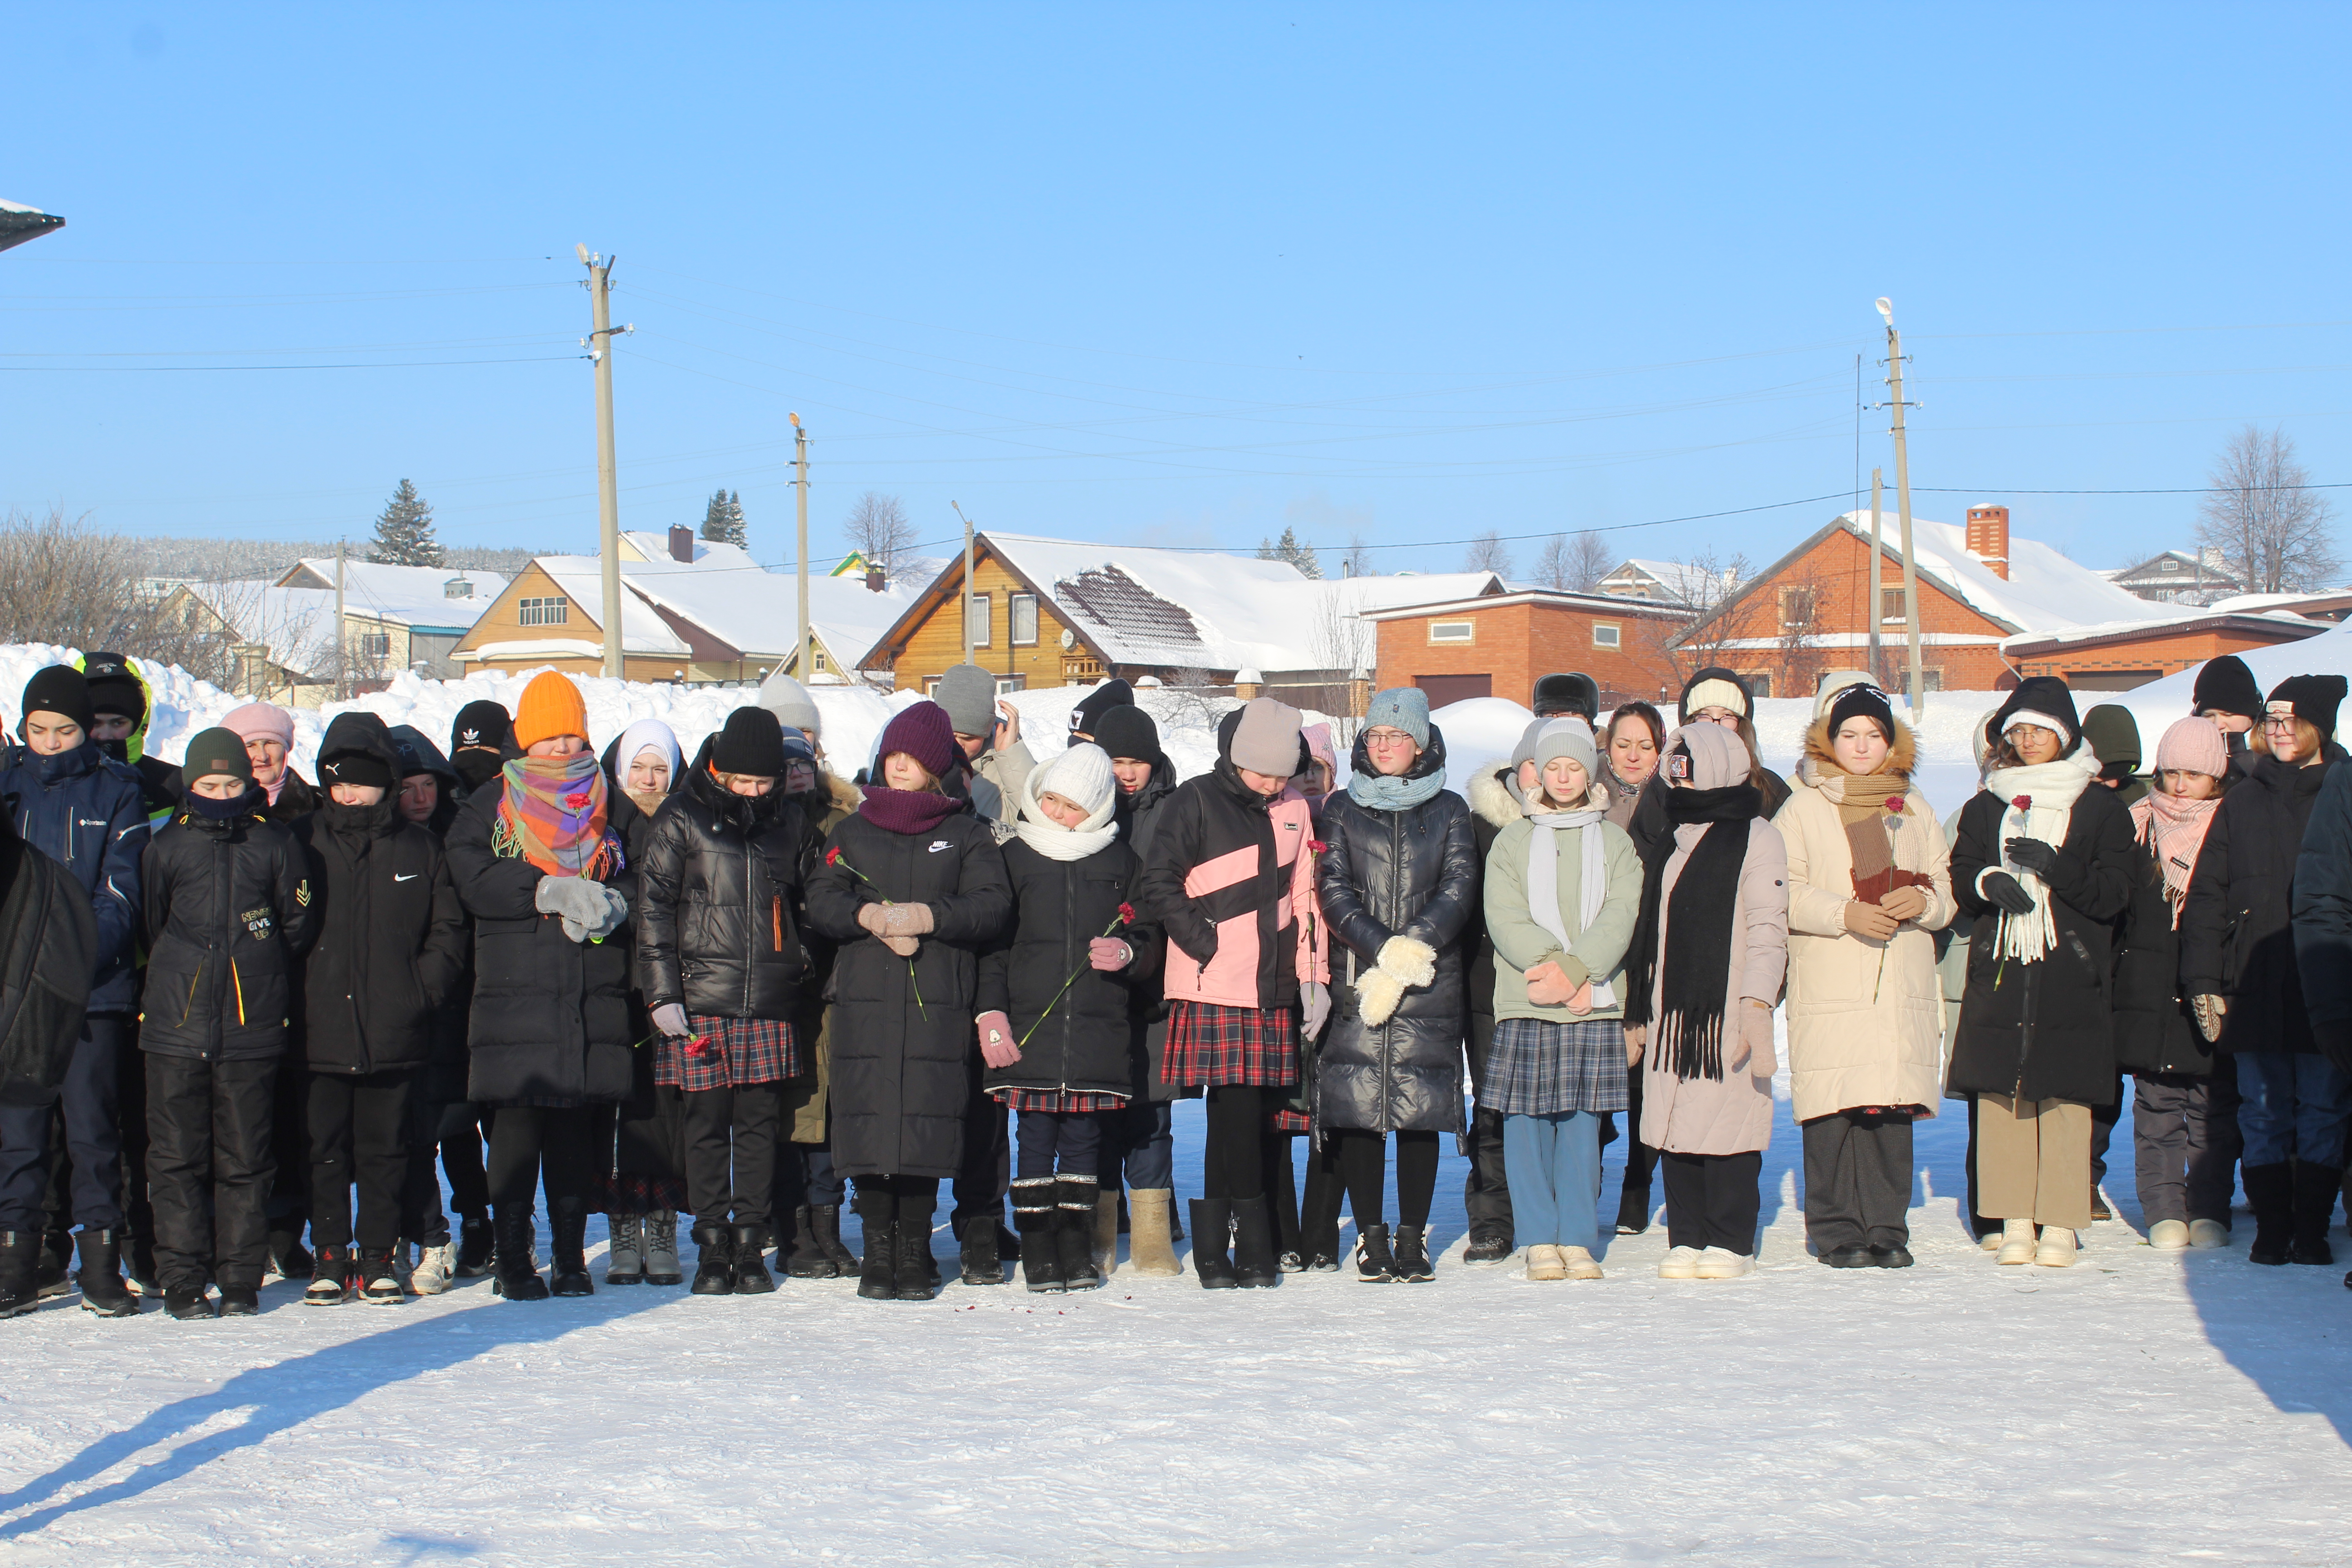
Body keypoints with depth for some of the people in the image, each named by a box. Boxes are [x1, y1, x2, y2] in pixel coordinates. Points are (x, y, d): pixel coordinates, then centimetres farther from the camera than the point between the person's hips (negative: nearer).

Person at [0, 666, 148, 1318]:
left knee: (92, 1125, -1)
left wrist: (83, 951, -15)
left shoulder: (115, 791, 5)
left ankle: (101, 1263, 4)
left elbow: (122, 893, -1)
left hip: (95, 987, -2)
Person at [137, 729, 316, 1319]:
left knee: (245, 1159, 4)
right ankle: (183, 1278, 7)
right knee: (176, 1157, 1)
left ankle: (241, 1278, 10)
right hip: (177, 1025, 1)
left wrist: (259, 973, 9)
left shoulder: (275, 845, 4)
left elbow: (297, 926, 11)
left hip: (253, 1027, 0)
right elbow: (150, 927, 13)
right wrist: (178, 976, 9)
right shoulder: (166, 846, 6)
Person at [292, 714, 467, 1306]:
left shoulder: (417, 847, 8)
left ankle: (378, 1258, 14)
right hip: (321, 1029, 0)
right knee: (324, 1148, 2)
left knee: (385, 1147, 6)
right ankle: (329, 1258, 10)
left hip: (395, 1031, 1)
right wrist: (294, 997, -4)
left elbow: (448, 928, 10)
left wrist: (423, 990, -3)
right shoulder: (302, 844, 5)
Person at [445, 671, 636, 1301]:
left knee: (576, 1128, 4)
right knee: (516, 1126, -3)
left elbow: (637, 878, 10)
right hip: (515, 991, -2)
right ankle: (513, 1258, 4)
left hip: (591, 997, 2)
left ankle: (571, 1254, 12)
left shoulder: (607, 804, 14)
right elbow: (475, 881, -8)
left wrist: (609, 905, -12)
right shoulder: (491, 805, 6)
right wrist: (553, 892, -18)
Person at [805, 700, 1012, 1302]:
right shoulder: (854, 830, 16)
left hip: (940, 1001, -1)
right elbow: (821, 900, 6)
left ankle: (915, 1249, 3)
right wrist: (870, 917, -13)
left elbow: (993, 903, -2)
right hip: (865, 998, 1)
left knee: (929, 1121, -6)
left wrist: (927, 916, -15)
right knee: (869, 1119, -4)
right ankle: (878, 1249, 4)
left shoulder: (967, 833, 11)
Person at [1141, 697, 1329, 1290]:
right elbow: (1160, 887, -6)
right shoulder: (1195, 803, -2)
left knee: (1253, 1118, 4)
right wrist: (1211, 946, -11)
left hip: (1273, 991, 5)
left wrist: (1313, 977, 12)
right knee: (1234, 1113, -8)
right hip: (1213, 990, -5)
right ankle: (1251, 1247, 0)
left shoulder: (1293, 809, 14)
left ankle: (1216, 1248, 11)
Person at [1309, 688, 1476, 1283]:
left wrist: (1413, 951, -14)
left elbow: (1460, 888, -1)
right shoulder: (1343, 810, 11)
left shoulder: (1448, 810, 10)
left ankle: (1413, 1237, 5)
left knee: (1421, 1109, -2)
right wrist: (1385, 951, -13)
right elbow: (1333, 890, 1)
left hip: (1432, 984, 0)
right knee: (1358, 1106, -4)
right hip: (1357, 981, 0)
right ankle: (1371, 1237, 4)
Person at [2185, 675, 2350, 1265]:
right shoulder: (2243, 802, 11)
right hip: (2256, 991, 2)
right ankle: (2272, 1230, 9)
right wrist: (2203, 982, 0)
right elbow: (2206, 895, 9)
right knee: (2264, 1115, 3)